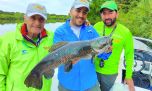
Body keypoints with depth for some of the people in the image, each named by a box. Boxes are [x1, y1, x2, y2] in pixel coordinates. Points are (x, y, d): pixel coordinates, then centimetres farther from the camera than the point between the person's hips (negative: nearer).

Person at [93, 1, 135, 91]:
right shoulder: (96, 26, -10)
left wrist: (129, 76, -2)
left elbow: (129, 55, -6)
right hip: (93, 69, 2)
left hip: (110, 73, -1)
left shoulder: (125, 32, -14)